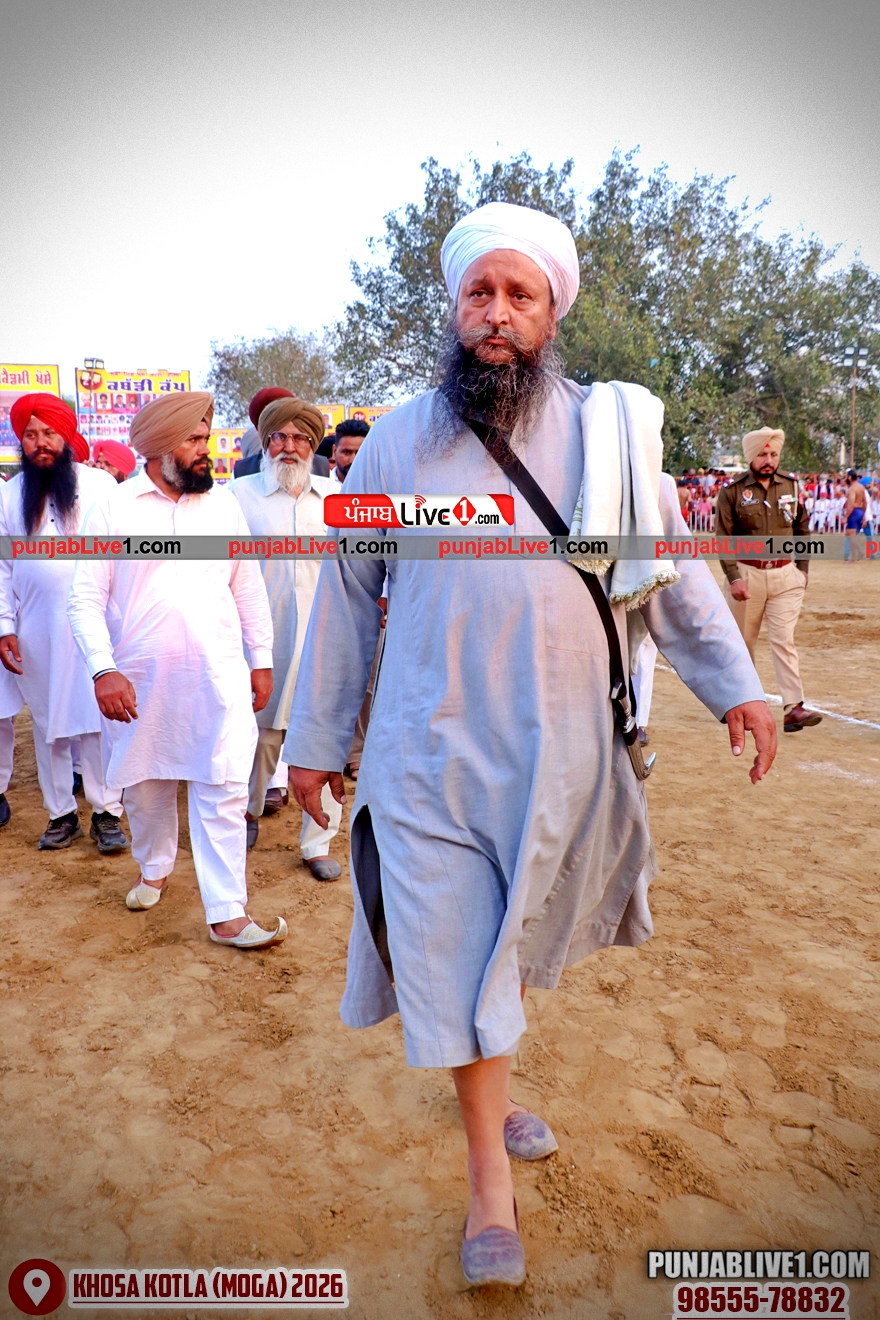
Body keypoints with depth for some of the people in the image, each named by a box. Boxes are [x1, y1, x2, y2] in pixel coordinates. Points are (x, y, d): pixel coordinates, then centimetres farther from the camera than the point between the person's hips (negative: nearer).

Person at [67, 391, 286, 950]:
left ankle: (228, 914, 4)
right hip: (140, 682, 0)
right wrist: (104, 670, -14)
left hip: (219, 677, 0)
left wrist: (262, 661, 7)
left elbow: (249, 589, 10)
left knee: (224, 790, -3)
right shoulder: (115, 510, -2)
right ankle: (156, 870, 42)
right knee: (146, 785, 16)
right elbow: (86, 599, -4)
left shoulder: (224, 505, 5)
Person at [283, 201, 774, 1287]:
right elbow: (344, 595, 5)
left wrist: (734, 684, 2)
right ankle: (491, 1183, 22)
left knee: (509, 942, 17)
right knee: (455, 951, 3)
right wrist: (313, 737, 7)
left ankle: (489, 1079, 47)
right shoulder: (398, 440, 1)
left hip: (562, 749, 1)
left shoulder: (606, 431, 2)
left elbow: (672, 566, 9)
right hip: (431, 750, -1)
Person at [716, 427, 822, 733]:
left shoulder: (791, 485, 7)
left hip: (785, 574, 2)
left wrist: (803, 567, 9)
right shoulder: (733, 490, -4)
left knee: (784, 640, -5)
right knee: (742, 641, 10)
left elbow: (802, 528, 15)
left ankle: (793, 707, -8)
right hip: (747, 573, -2)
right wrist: (734, 577, -15)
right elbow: (723, 538, -7)